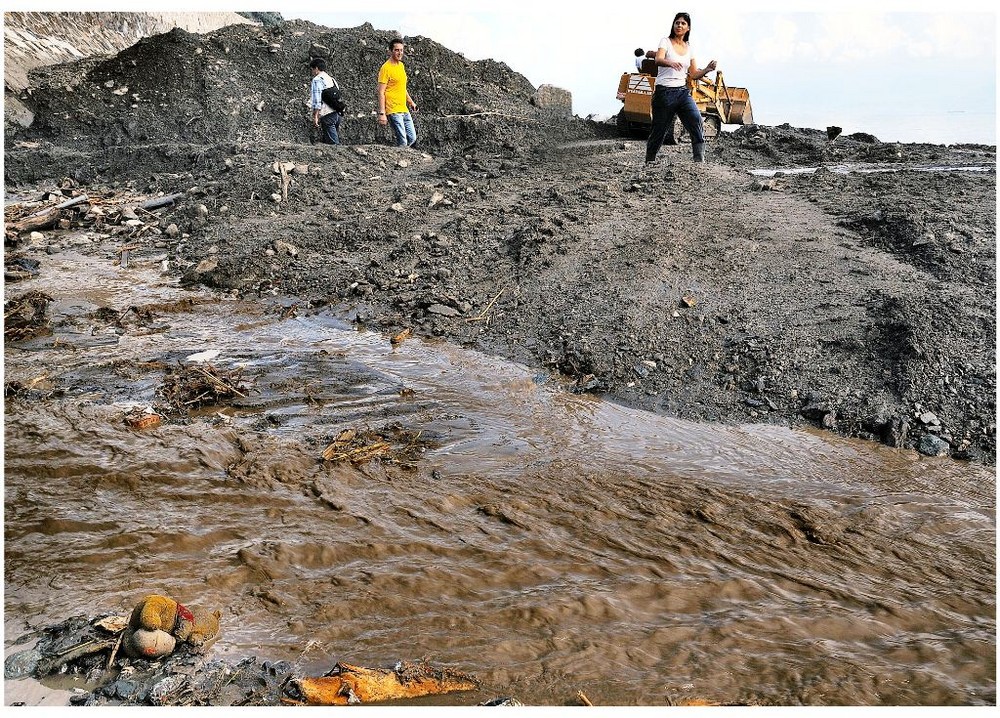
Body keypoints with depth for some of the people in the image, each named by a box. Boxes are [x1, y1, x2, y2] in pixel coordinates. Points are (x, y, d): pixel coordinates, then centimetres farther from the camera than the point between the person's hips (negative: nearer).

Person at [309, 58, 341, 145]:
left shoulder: (317, 80, -3)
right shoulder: (332, 79, 22)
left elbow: (317, 99, -12)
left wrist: (315, 116, -13)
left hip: (327, 115, -8)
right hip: (337, 114, 8)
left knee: (333, 143, -11)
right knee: (336, 140, 10)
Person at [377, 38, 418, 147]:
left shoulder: (401, 65, 15)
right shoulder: (386, 68, -10)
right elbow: (381, 92, -14)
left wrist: (411, 102, 28)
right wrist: (382, 113, -19)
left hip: (404, 110, 8)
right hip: (393, 111, -8)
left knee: (412, 138, 8)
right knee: (403, 142, -11)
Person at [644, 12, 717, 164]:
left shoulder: (688, 47, 13)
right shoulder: (666, 42, -1)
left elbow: (694, 75, 15)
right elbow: (658, 60, -22)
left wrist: (707, 70, -5)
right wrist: (670, 62, -44)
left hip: (683, 91, 4)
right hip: (664, 92, -4)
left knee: (697, 122, -17)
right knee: (659, 130, 2)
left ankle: (700, 161, -17)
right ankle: (649, 162, 24)